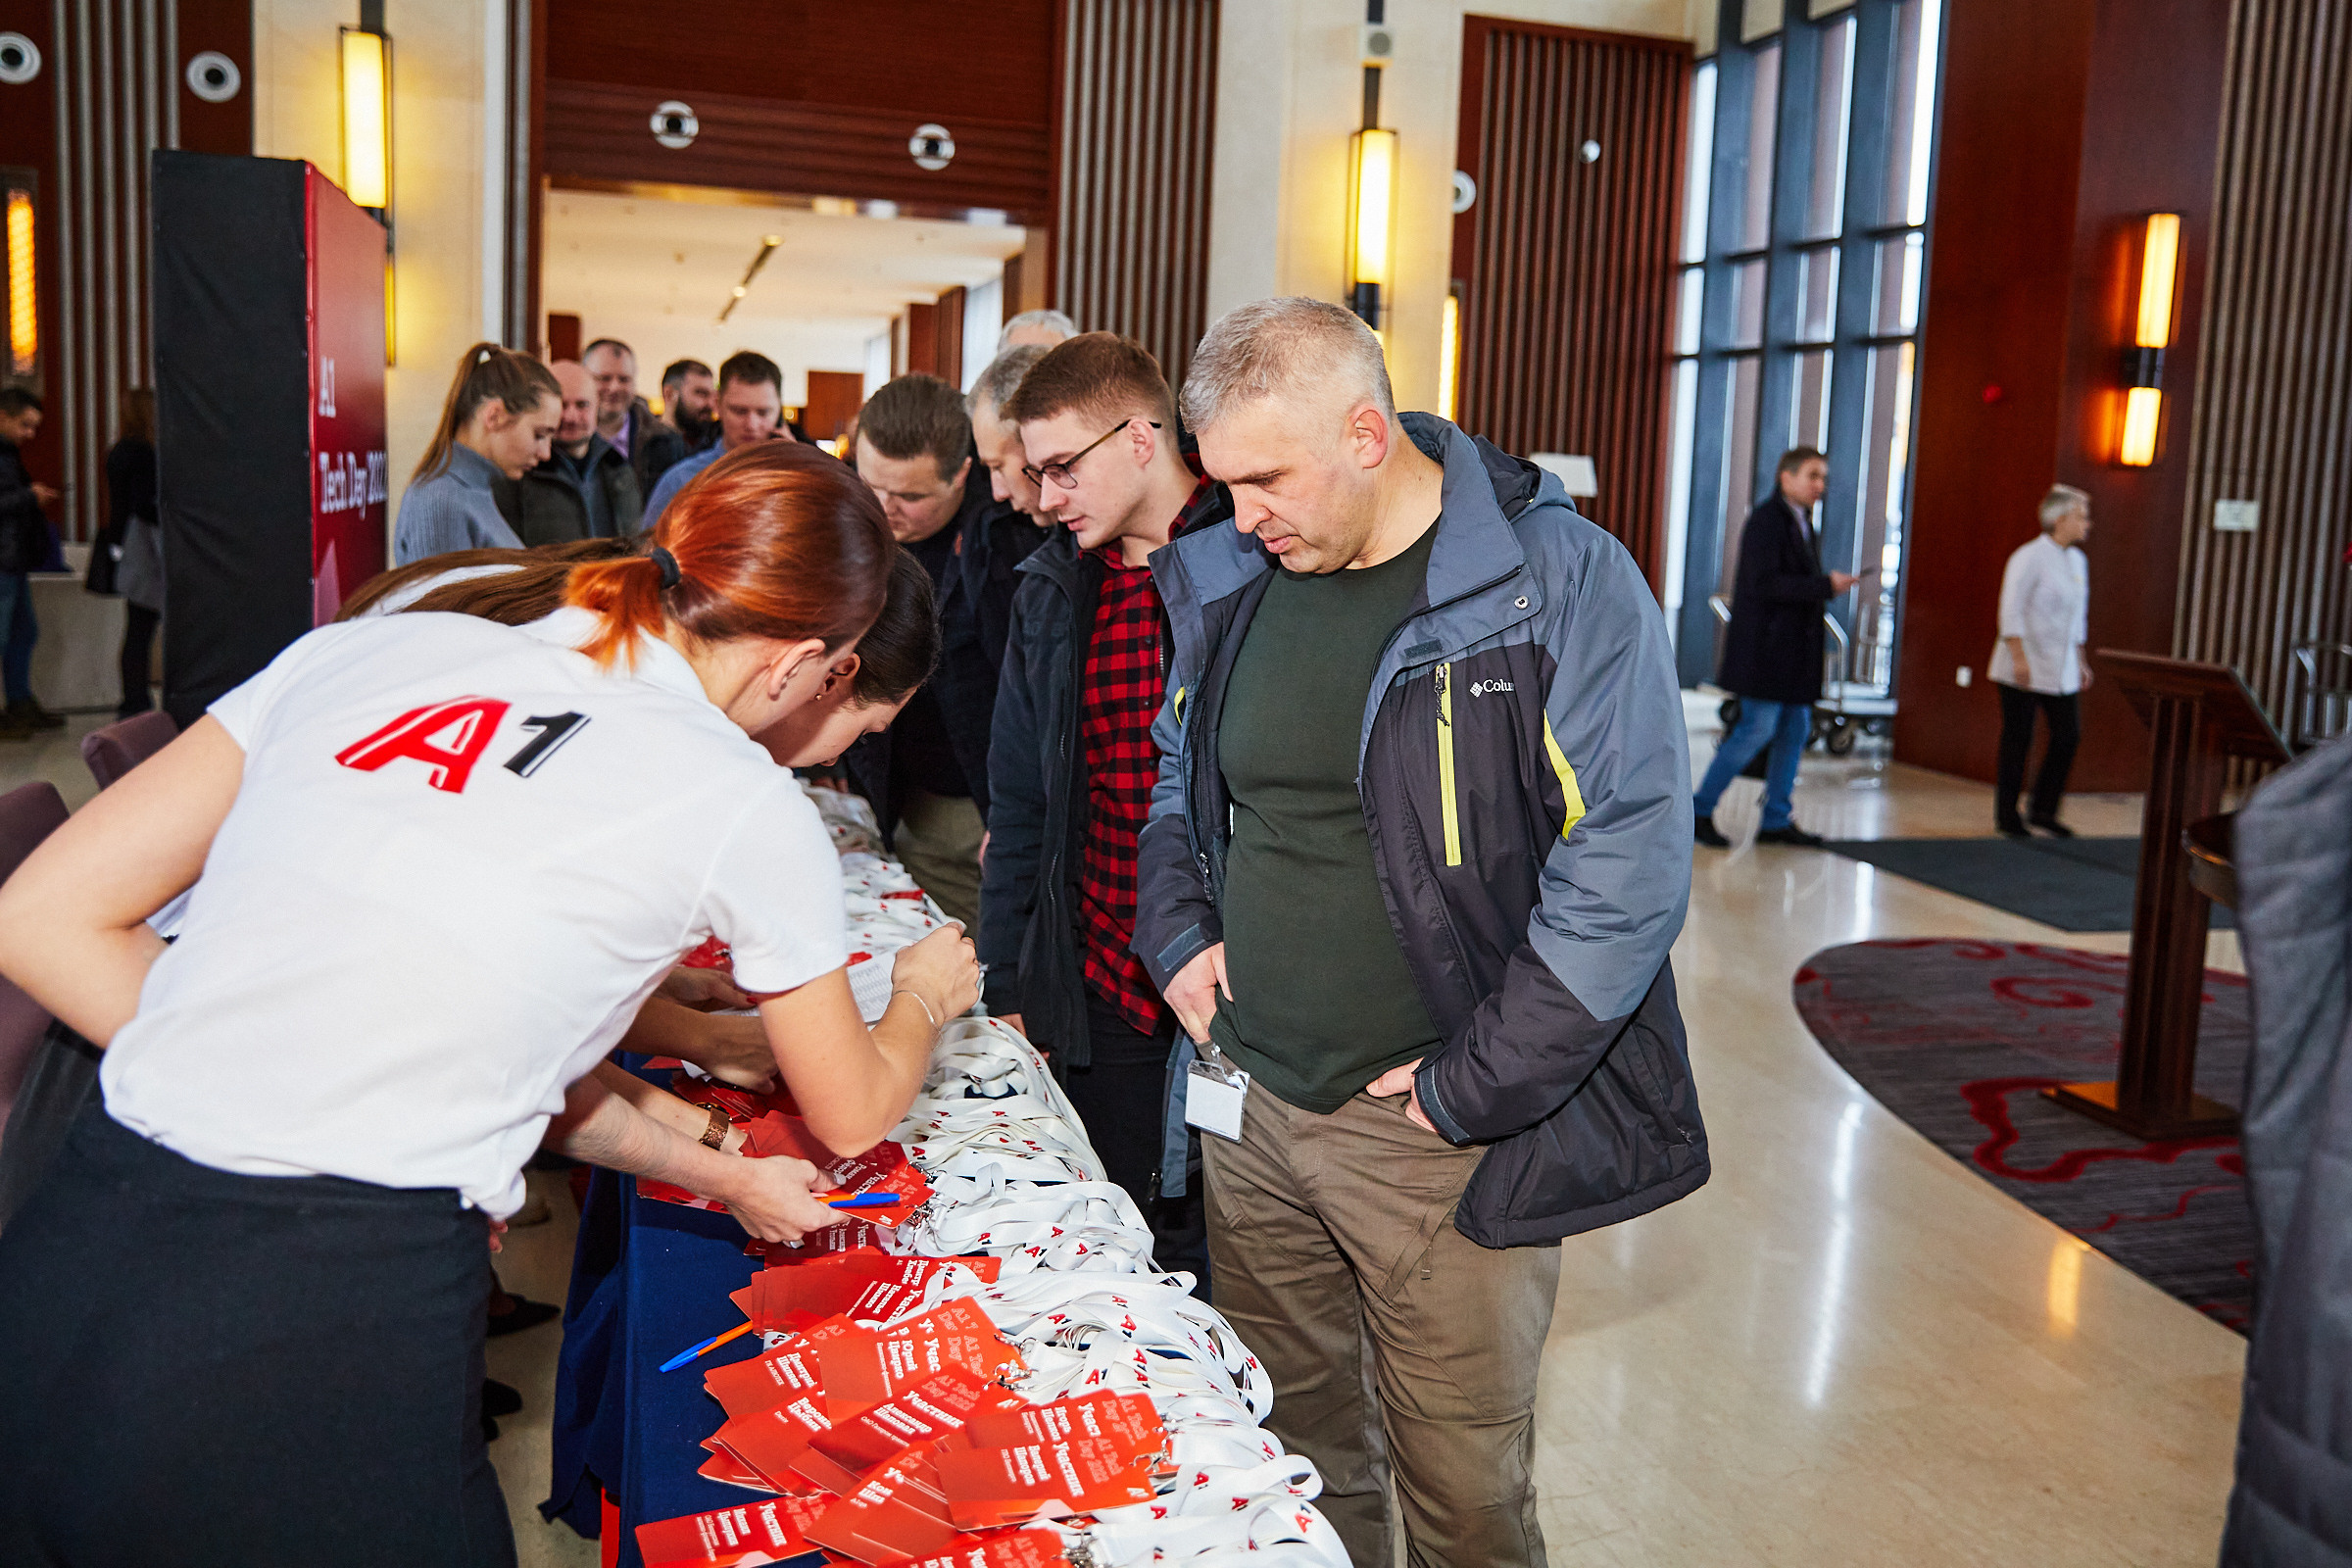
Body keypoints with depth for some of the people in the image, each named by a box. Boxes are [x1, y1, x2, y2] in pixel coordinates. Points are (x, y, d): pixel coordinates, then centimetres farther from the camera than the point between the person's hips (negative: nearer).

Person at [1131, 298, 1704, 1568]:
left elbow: (1627, 866, -16)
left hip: (1438, 1137, -5)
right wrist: (1179, 933, 5)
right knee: (1294, 1460, 19)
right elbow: (1172, 779, 22)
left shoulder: (1561, 583, -13)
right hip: (1251, 1107, 5)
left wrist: (1470, 1089, -15)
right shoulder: (1227, 583, 6)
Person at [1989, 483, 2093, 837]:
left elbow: (2078, 616, 21)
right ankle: (2007, 815, 8)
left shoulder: (2077, 560, 14)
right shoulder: (2029, 556, -11)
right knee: (2018, 739, -2)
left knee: (2068, 735, 2)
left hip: (2060, 671, 8)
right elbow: (2011, 611, -15)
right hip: (2024, 669, -7)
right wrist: (2019, 658, -21)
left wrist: (2081, 661, 19)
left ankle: (2044, 811, 12)